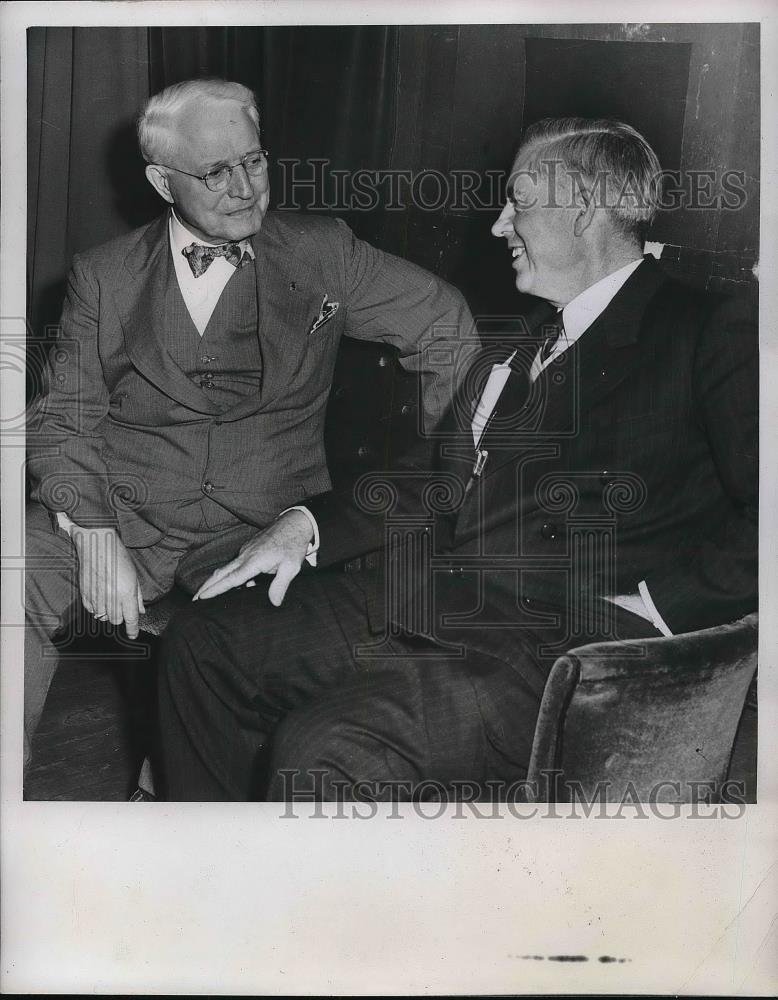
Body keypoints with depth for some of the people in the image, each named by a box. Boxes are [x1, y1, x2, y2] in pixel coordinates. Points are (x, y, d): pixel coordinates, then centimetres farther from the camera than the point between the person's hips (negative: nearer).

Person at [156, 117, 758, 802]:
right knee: (200, 643, 6)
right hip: (418, 608, 8)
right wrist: (307, 526, 13)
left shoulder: (712, 335, -4)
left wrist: (657, 604, -18)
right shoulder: (515, 352, 21)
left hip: (551, 649, -8)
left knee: (322, 749, -27)